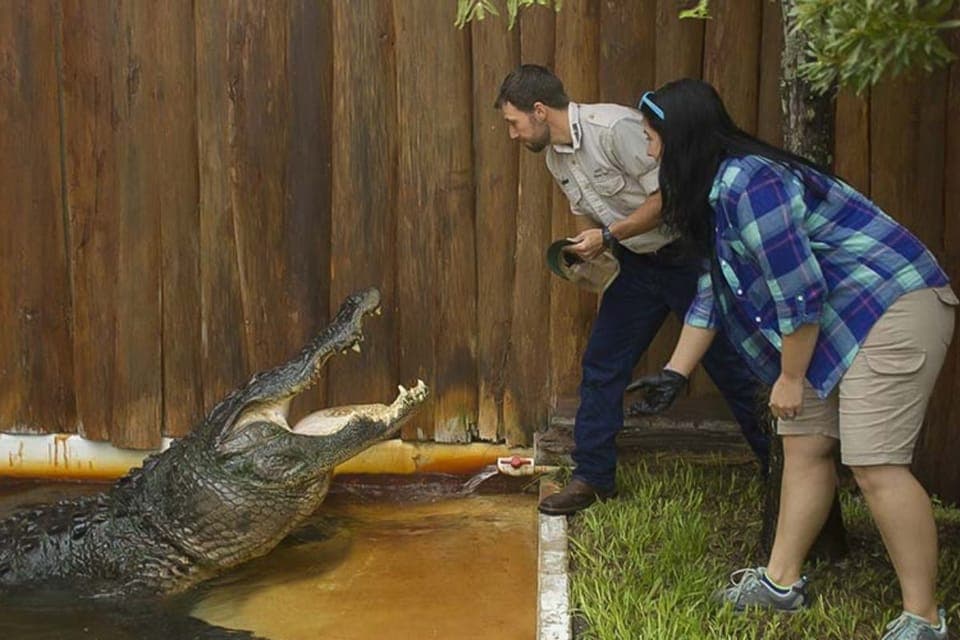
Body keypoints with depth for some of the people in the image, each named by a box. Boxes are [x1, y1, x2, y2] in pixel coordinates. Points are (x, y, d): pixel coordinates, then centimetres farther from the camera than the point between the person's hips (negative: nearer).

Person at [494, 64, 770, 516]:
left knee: (729, 365, -1)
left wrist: (608, 236, -24)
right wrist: (581, 252, -3)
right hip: (637, 263, 8)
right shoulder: (556, 156, 4)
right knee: (601, 363, 5)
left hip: (686, 254, -8)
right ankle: (592, 478, 14)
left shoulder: (615, 127, -24)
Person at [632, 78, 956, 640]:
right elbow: (712, 293, 18)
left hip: (894, 305, -11)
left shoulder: (747, 183, -22)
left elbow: (798, 293, -22)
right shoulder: (715, 191, 10)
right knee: (805, 445, 12)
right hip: (833, 321, 11)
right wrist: (674, 375, 19)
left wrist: (791, 377, -11)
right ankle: (781, 582, 23)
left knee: (875, 463, -14)